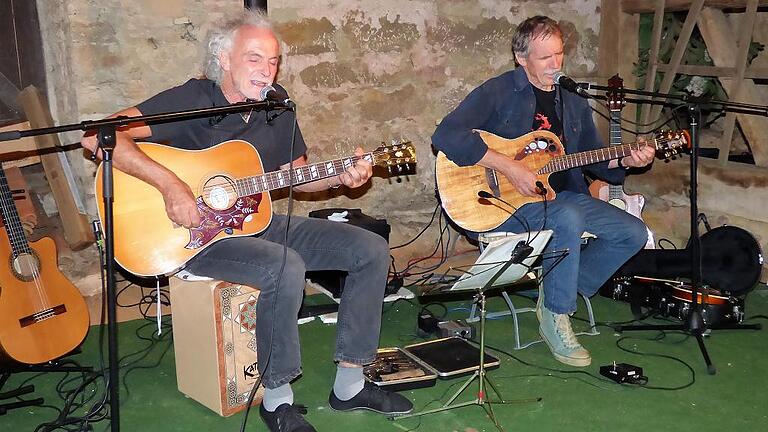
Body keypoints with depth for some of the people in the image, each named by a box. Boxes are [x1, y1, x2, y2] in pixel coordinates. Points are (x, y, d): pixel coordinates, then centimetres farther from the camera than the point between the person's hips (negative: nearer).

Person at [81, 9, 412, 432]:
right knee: (285, 267, -36)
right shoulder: (190, 100, -15)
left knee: (372, 250, -4)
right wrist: (170, 184, -32)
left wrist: (341, 177, -5)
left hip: (256, 221, 7)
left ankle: (349, 385, 2)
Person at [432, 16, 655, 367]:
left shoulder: (574, 105, 13)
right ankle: (554, 319, -17)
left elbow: (593, 159, 21)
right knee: (569, 219, -35)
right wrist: (509, 166, -26)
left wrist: (624, 161, -1)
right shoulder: (498, 91, -9)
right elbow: (446, 135, -23)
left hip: (562, 196, 7)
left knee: (634, 233, -3)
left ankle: (562, 291, 6)